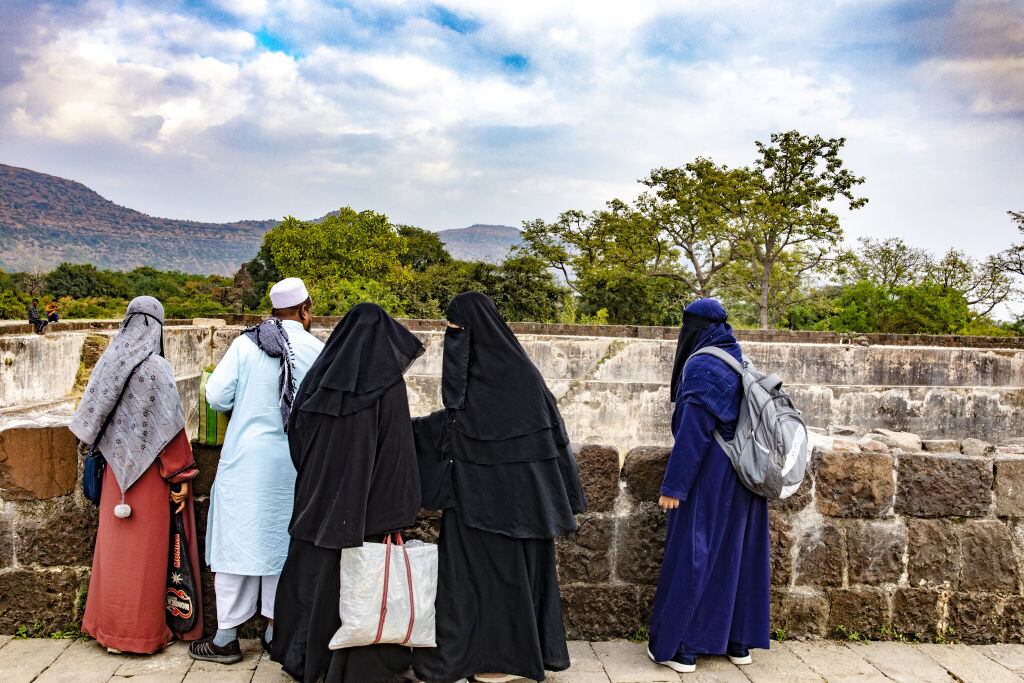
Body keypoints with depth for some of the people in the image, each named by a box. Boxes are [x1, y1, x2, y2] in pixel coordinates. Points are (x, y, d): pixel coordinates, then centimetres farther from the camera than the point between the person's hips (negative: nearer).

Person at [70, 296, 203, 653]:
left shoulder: (108, 362, 3)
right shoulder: (155, 367, -16)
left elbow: (91, 418, 10)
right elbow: (171, 427, -16)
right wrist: (182, 476, -11)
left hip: (117, 470, 6)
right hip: (149, 472, -6)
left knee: (117, 546, 16)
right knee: (146, 550, 3)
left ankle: (110, 624, 28)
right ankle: (142, 630, 13)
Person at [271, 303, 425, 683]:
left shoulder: (320, 375, 4)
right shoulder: (388, 383, -10)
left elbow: (296, 437, 9)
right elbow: (398, 449, -13)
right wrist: (402, 509, -10)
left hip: (319, 498, 5)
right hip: (369, 505, -4)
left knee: (317, 573, 15)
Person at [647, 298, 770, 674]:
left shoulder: (702, 367, -16)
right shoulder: (740, 361, 10)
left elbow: (693, 431, -21)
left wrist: (673, 485, -18)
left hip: (710, 476, -8)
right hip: (743, 474, 8)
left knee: (692, 554, 0)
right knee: (738, 552, 14)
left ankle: (678, 646, 8)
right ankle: (739, 641, 24)